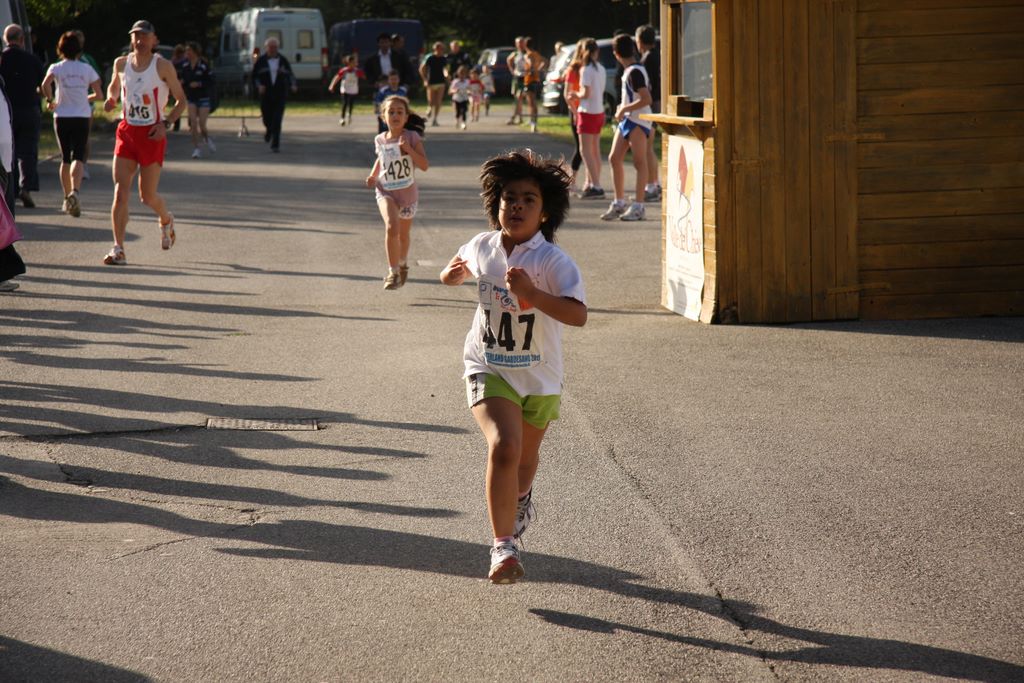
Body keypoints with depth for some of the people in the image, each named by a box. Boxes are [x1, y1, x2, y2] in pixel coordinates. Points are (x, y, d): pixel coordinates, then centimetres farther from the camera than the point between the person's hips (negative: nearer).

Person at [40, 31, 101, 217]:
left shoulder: (56, 68, -1)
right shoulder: (87, 69, 3)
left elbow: (45, 85, -20)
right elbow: (99, 94, 2)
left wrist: (50, 101, -4)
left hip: (62, 116, 1)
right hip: (82, 117, -1)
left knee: (65, 158, 14)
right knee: (78, 157, -8)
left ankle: (67, 198, 18)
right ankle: (75, 191, -33)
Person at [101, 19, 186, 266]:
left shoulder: (163, 66, -6)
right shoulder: (121, 63, 4)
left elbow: (181, 100, 0)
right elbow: (114, 86, 24)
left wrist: (166, 124, -14)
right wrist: (111, 99, 1)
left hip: (152, 134, -3)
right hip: (127, 132, 3)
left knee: (147, 195, 3)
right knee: (120, 191, -10)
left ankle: (166, 220, 38)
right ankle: (118, 249, -9)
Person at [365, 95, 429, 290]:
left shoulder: (412, 137, -10)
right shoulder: (380, 140, 0)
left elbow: (424, 165, -16)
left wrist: (409, 149, -28)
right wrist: (373, 175, 5)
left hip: (407, 193, 0)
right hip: (386, 192, 0)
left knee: (403, 234, 16)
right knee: (391, 227, -24)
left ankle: (402, 264, 46)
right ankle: (393, 272, -16)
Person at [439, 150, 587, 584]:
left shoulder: (553, 261, -20)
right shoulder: (481, 247, -4)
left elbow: (578, 314, -34)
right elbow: (459, 271, 22)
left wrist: (530, 293, -45)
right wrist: (452, 273, -2)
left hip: (539, 377, 0)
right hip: (488, 368, 0)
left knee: (525, 459, 20)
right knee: (504, 446, -24)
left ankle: (519, 501, 58)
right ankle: (503, 547, -18)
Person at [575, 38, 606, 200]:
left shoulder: (586, 70, -15)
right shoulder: (601, 69, 10)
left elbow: (586, 93, -20)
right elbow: (600, 91, 11)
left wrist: (576, 94, -1)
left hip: (588, 112, -9)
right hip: (599, 112, 9)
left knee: (586, 150, -7)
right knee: (595, 151, 13)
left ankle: (596, 186, -14)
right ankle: (591, 183, 18)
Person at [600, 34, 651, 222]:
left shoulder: (635, 72, -16)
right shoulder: (629, 71, 13)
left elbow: (646, 99, -22)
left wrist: (624, 109, -15)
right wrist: (622, 109, 13)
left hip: (638, 120, -10)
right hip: (626, 120, 10)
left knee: (639, 162, -4)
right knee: (614, 158, 8)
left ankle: (638, 206, -2)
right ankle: (619, 203, 15)